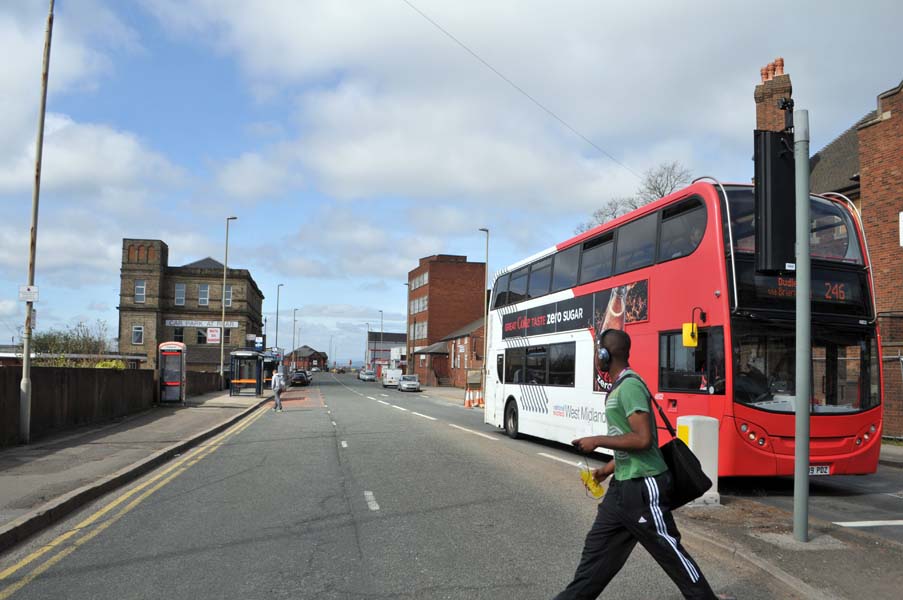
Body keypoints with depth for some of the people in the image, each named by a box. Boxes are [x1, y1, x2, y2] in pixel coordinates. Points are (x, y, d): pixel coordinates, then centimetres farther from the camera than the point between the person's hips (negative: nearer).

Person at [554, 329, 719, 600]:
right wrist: (609, 468, 23)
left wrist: (597, 441, -18)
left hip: (644, 487, -10)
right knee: (597, 546, 13)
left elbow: (643, 440, -26)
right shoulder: (619, 387, 11)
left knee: (669, 551, 4)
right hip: (623, 485, 10)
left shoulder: (630, 386, -19)